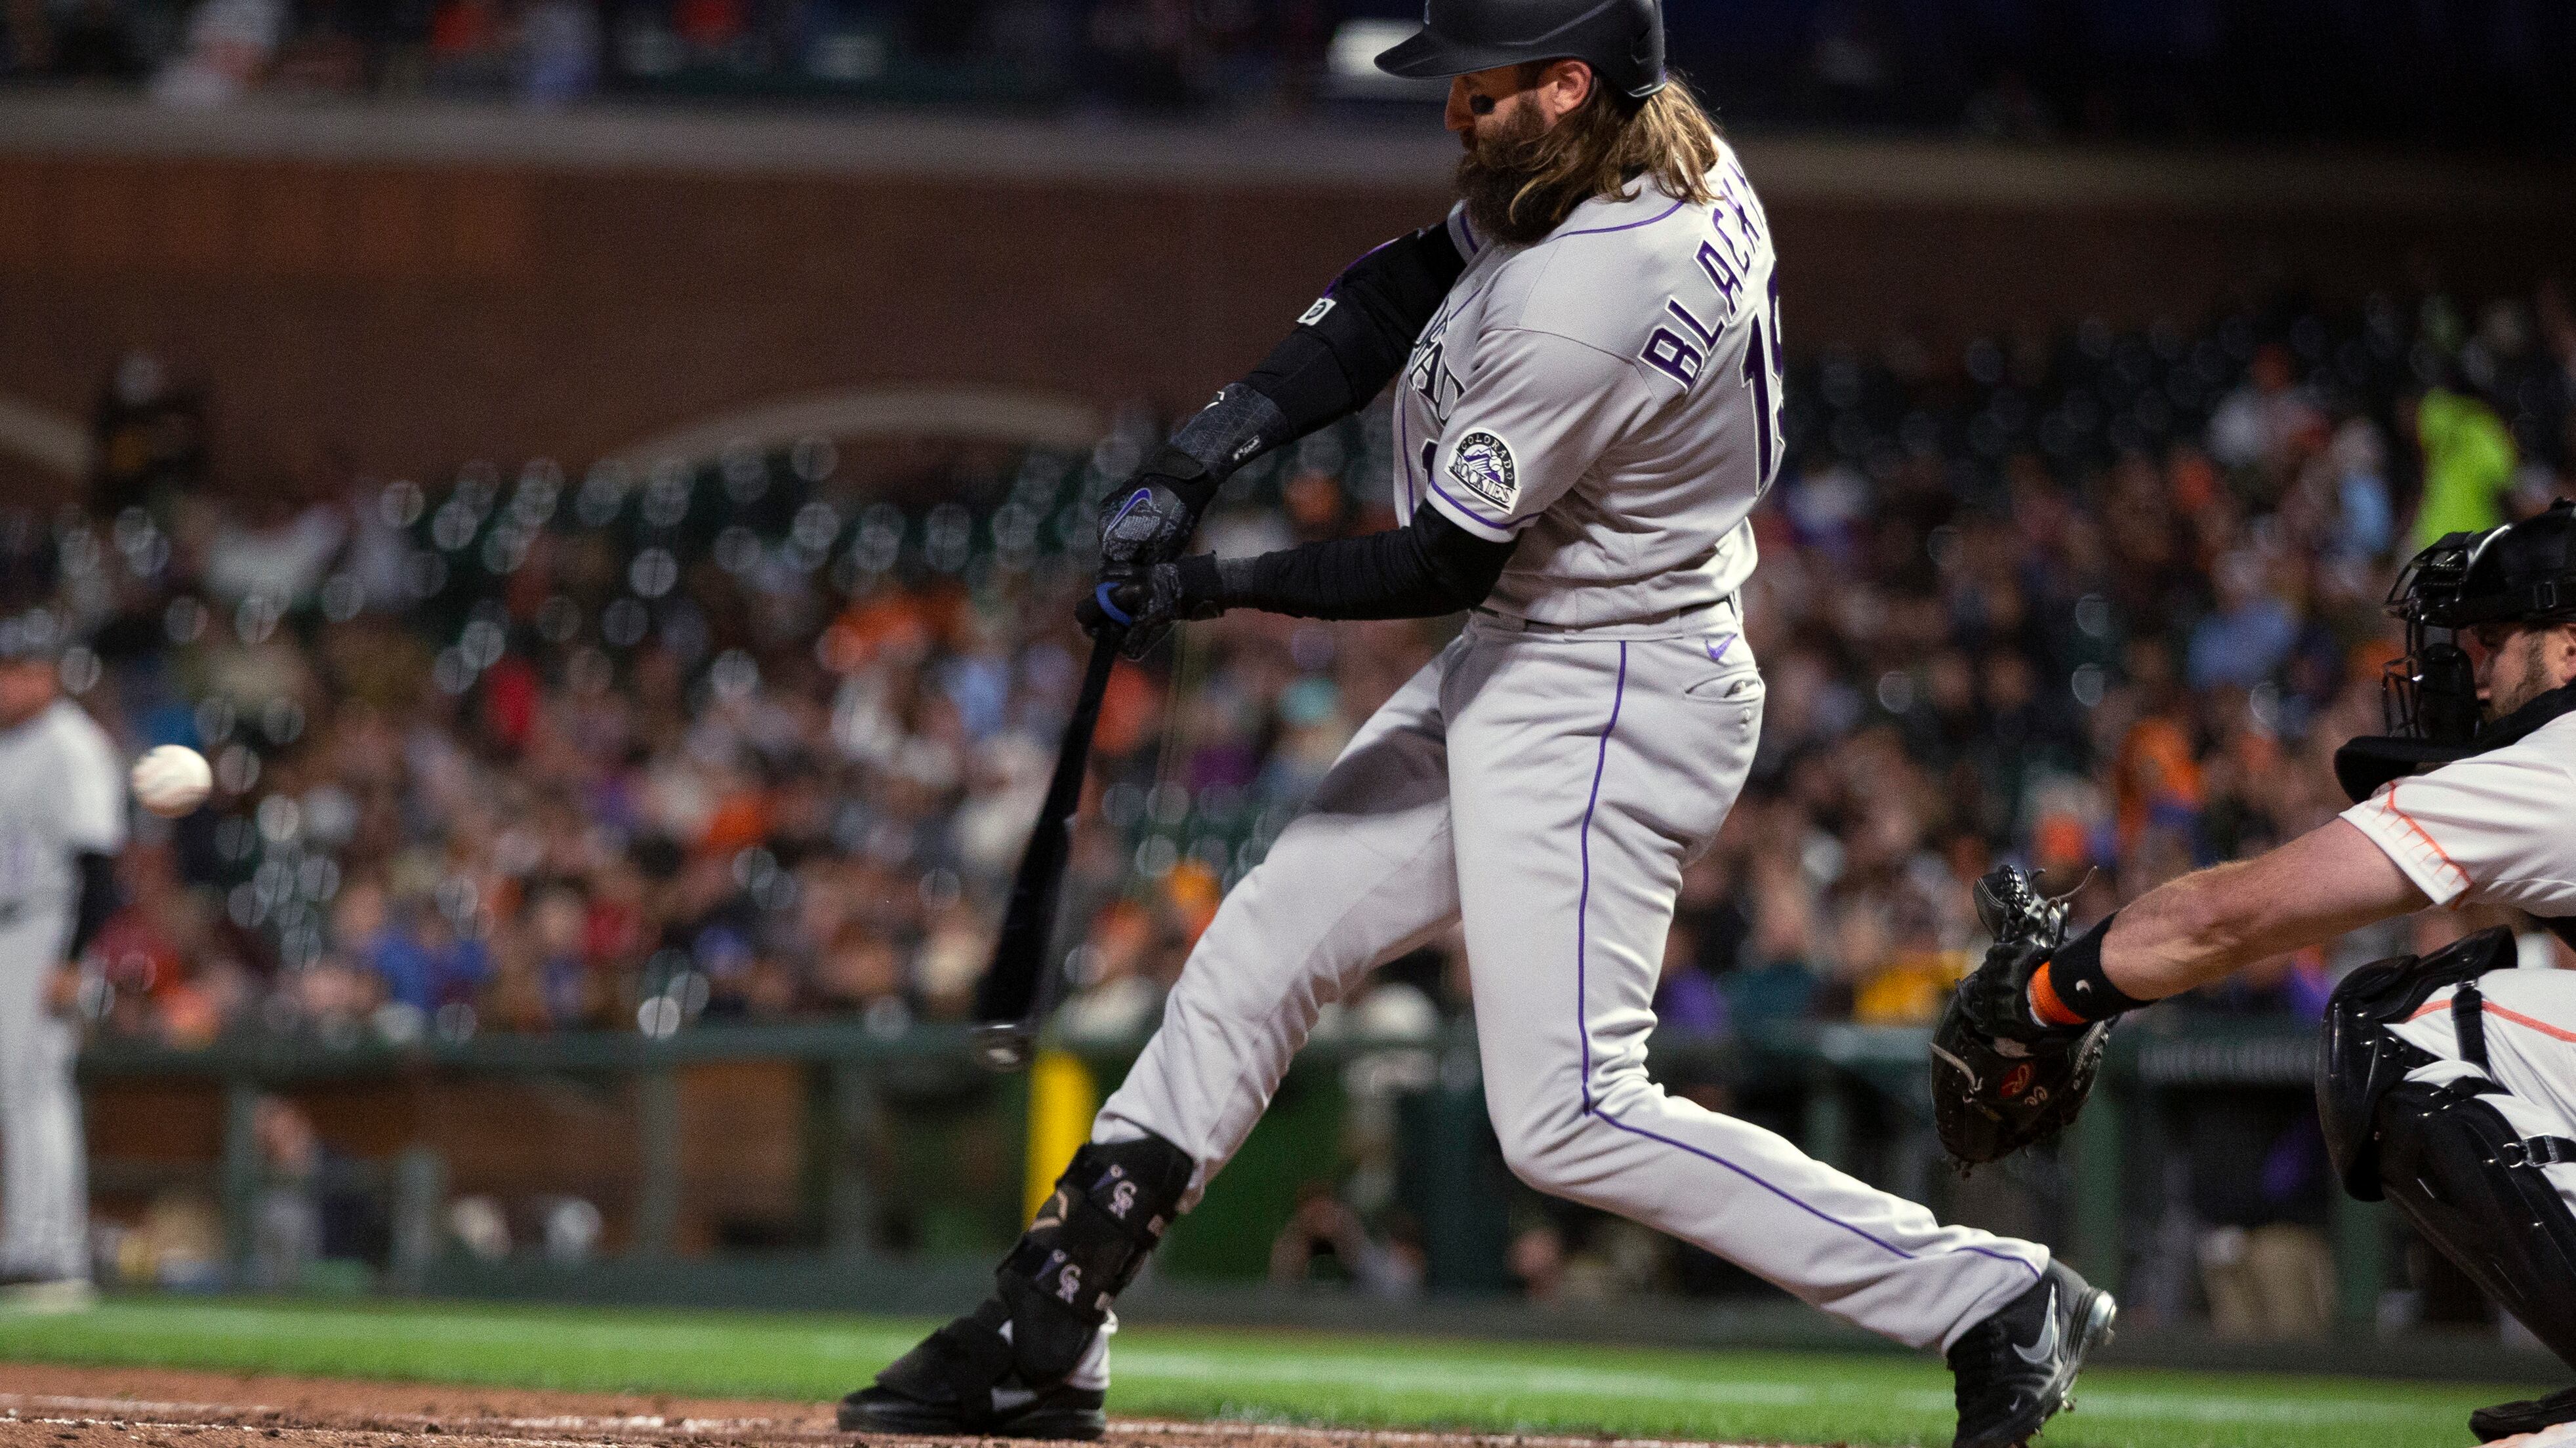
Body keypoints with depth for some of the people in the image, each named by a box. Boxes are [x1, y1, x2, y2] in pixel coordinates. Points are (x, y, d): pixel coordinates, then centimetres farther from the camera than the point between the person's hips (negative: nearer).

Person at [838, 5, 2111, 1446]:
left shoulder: (1581, 310, -30)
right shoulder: (1670, 157, -2)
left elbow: (1445, 565, -20)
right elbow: (1399, 297, 5)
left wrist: (1212, 587, -10)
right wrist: (1202, 456, -6)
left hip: (1609, 700, -10)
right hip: (1519, 669, 10)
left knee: (1568, 1119, -11)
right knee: (1264, 944, 14)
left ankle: (1996, 1300, -7)